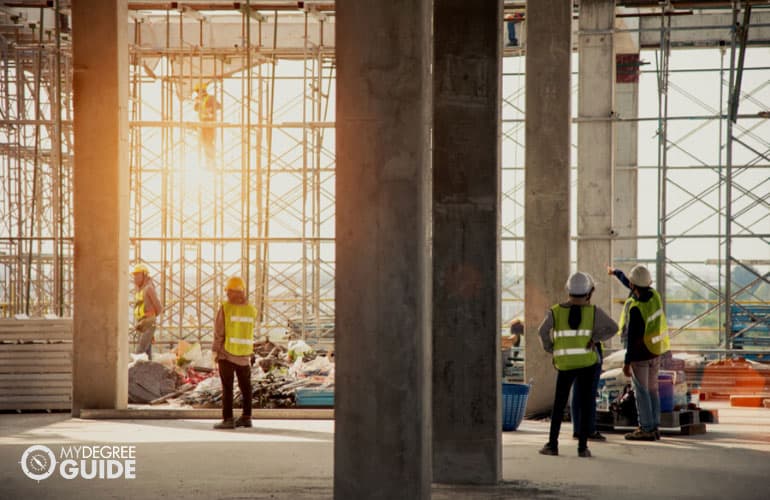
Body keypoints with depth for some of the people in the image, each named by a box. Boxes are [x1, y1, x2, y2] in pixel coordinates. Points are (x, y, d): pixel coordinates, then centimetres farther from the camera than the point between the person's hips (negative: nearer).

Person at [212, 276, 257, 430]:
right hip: (244, 355, 4)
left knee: (227, 387, -2)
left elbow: (218, 332, -10)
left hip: (226, 353, -4)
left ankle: (228, 419, -6)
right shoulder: (251, 310, 1)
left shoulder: (224, 308, -10)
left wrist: (215, 351, 0)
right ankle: (246, 417, 18)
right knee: (245, 386, 14)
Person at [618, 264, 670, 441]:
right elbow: (639, 293, 22)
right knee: (652, 390, 13)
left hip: (640, 354, -8)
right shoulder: (654, 295, -2)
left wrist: (627, 362, -18)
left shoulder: (635, 308, -25)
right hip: (655, 352, 8)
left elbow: (633, 338, -24)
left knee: (641, 392, -2)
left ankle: (646, 430, -1)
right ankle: (654, 428, 16)